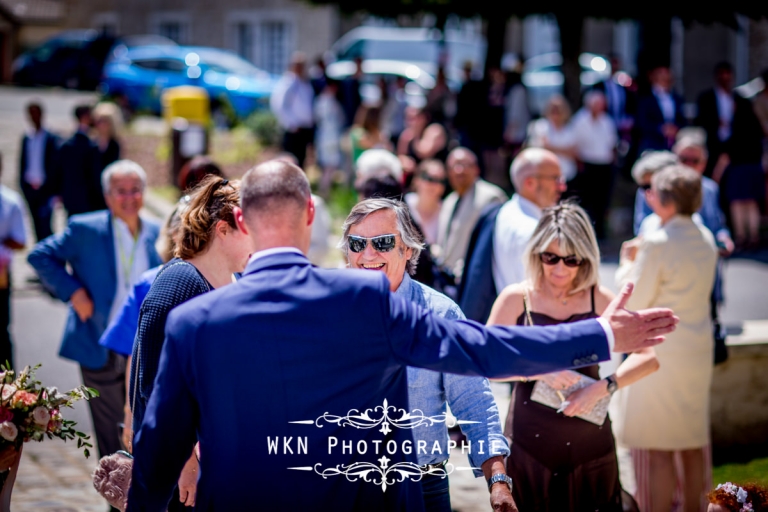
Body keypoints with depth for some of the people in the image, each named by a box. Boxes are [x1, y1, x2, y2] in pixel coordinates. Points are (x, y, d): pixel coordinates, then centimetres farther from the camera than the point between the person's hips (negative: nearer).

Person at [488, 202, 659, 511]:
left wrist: (603, 387, -19)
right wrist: (540, 371, -20)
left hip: (590, 443, 1)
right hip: (530, 446, -1)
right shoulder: (516, 299, -2)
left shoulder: (599, 299, 0)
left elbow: (648, 358, -4)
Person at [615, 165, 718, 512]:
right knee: (692, 444, 16)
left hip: (659, 353, -8)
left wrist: (627, 263, 2)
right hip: (698, 350, 8)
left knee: (657, 450, -1)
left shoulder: (657, 244, -19)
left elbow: (634, 303, -13)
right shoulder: (705, 239, 5)